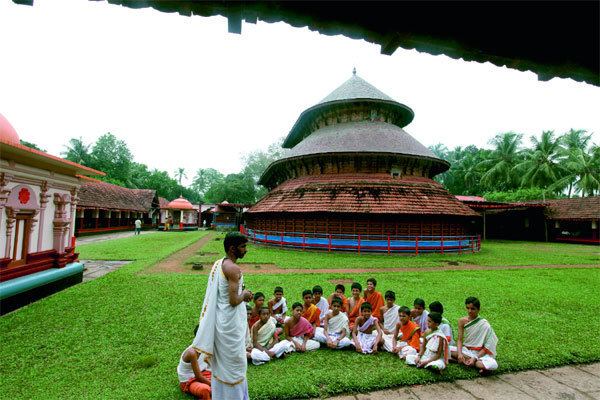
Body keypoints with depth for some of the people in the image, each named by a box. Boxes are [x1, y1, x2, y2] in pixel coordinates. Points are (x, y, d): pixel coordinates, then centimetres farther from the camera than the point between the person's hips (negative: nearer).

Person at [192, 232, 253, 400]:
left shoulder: (219, 264, 4)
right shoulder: (234, 269, -24)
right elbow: (234, 301, -26)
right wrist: (244, 295, -7)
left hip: (219, 320, 9)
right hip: (230, 322, -9)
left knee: (220, 361, 22)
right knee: (234, 362, 9)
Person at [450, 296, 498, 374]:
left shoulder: (485, 325, -15)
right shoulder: (462, 321, -4)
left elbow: (487, 347, -12)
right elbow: (459, 339, -4)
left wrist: (475, 358, -22)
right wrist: (459, 353, -22)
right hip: (466, 350, 4)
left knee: (492, 365, -36)